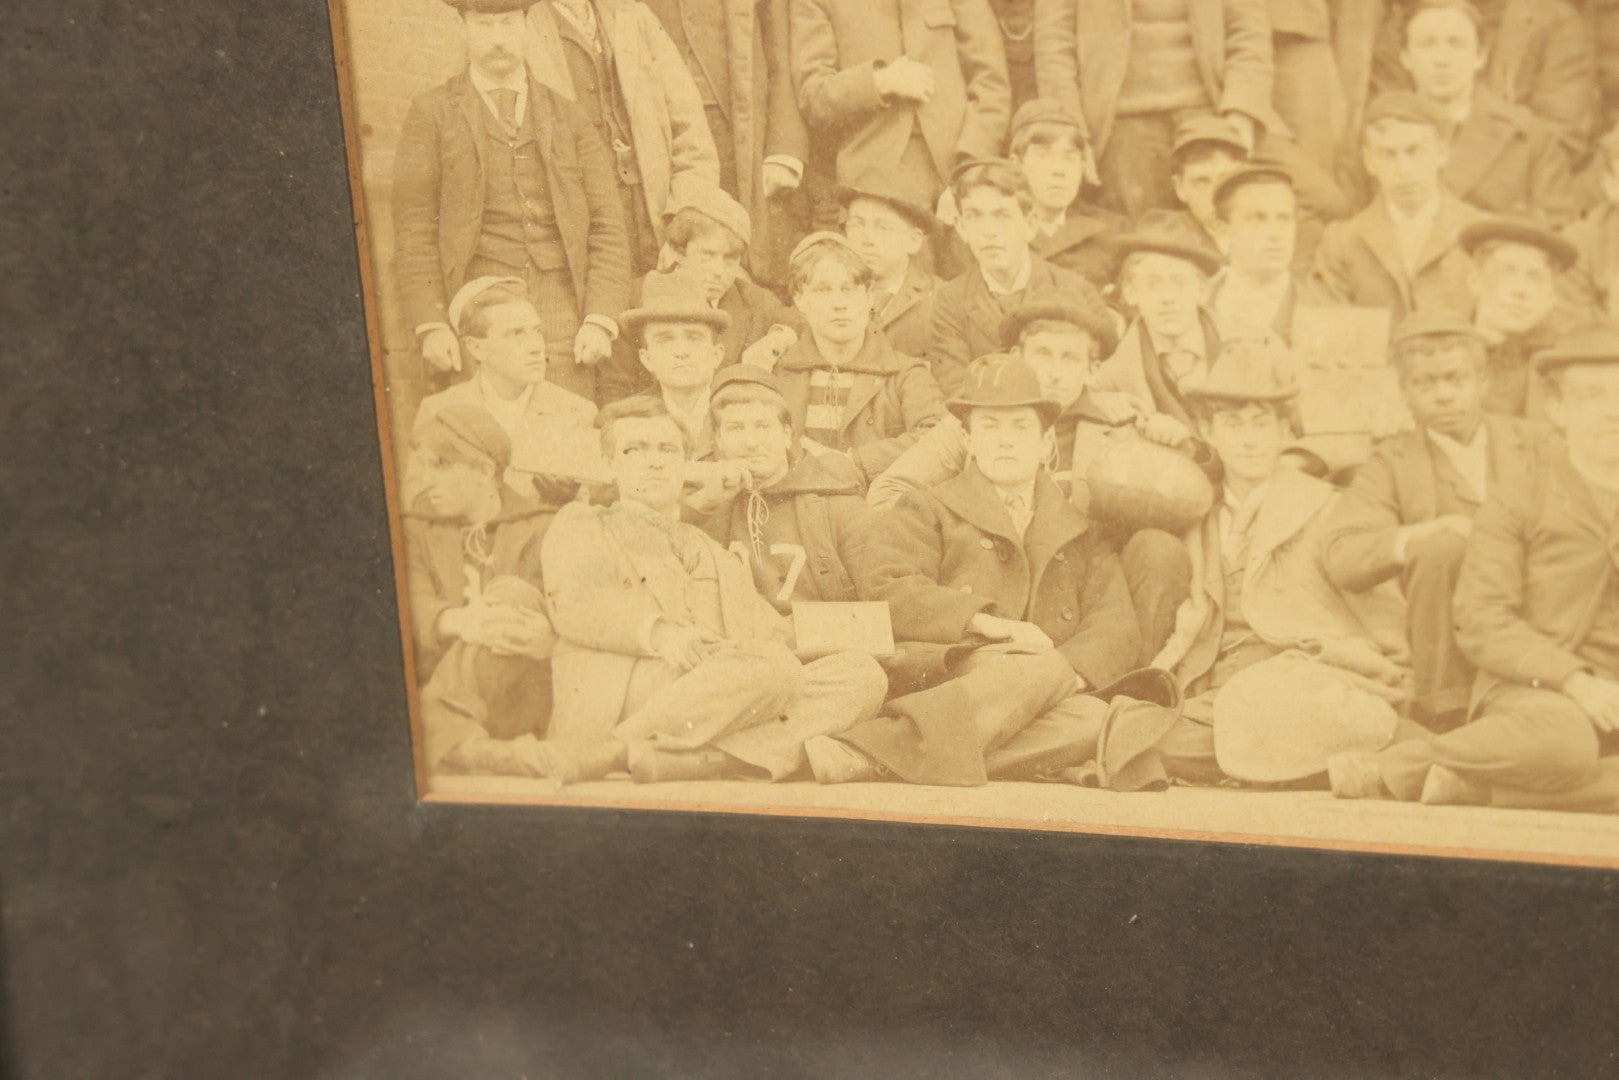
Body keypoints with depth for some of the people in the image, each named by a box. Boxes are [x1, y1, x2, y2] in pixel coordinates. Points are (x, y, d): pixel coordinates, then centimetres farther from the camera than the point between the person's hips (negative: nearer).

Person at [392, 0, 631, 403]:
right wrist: (430, 325, -7)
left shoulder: (566, 117, 16)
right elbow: (414, 230, 4)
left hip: (562, 319, 2)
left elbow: (606, 226, 11)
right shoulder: (432, 114, 10)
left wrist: (601, 320, -2)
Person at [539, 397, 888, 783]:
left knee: (864, 673, -17)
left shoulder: (717, 557, 35)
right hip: (616, 699, -6)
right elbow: (575, 606, 2)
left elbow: (777, 634, 21)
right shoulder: (579, 523, 23)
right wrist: (657, 632, -18)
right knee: (776, 666, -30)